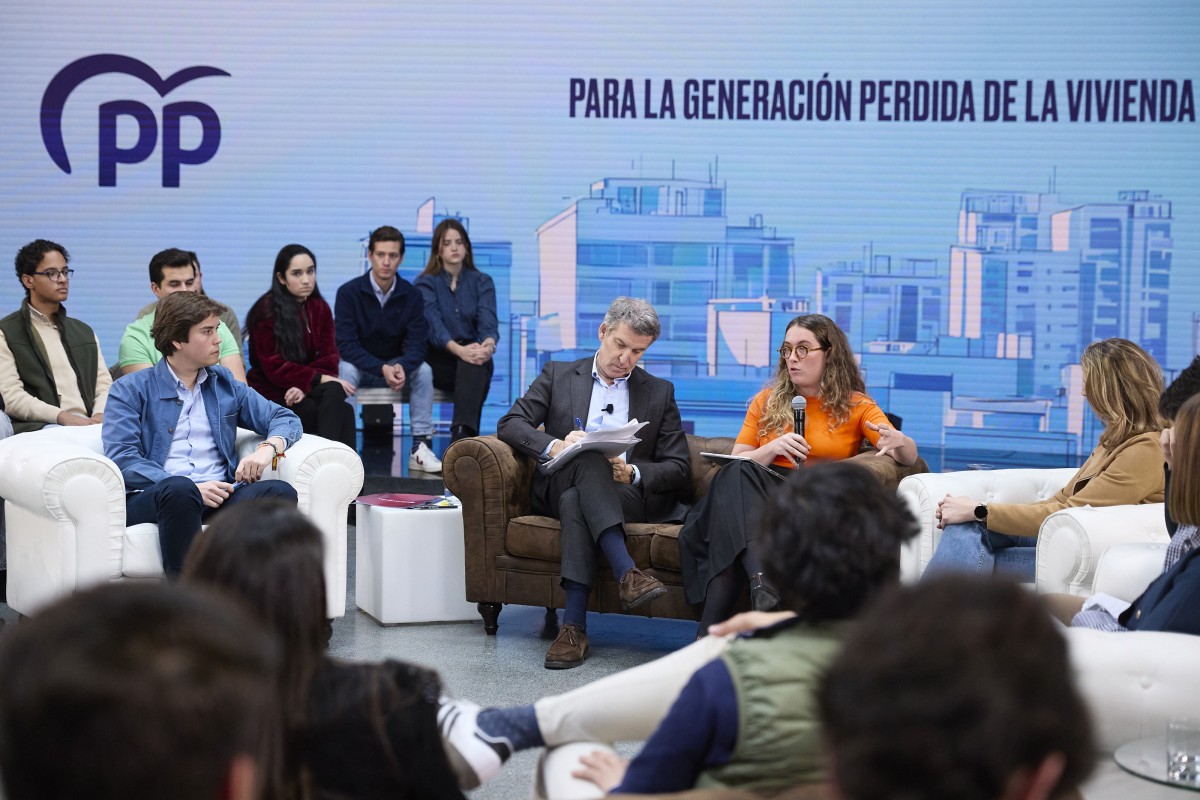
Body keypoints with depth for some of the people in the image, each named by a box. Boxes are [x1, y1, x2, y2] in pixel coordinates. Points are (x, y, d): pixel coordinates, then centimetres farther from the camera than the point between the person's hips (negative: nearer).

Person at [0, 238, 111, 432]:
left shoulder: (84, 332, 26)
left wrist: (100, 415, -8)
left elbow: (104, 384, 16)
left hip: (89, 424, 5)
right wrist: (63, 417, -19)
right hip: (38, 428, -5)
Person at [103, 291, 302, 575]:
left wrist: (268, 448, -4)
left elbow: (285, 418, 22)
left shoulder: (225, 384, 24)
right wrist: (193, 488, -16)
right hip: (151, 497, -4)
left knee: (281, 492, -26)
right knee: (179, 488, -39)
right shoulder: (130, 390, 9)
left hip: (218, 495, 4)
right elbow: (122, 458, -4)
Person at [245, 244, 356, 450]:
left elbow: (328, 359, 3)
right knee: (343, 412, -28)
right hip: (273, 394, -5)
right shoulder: (266, 311, -8)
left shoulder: (320, 308, 8)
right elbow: (274, 367, -11)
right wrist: (318, 379, -22)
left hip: (303, 393, 5)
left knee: (334, 391, -32)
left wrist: (305, 385, -17)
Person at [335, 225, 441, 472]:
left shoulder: (411, 295, -6)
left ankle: (420, 448, -27)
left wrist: (401, 367, -37)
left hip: (397, 365, 2)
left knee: (423, 370, -26)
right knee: (346, 369, -34)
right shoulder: (349, 292, -14)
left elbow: (417, 343, -13)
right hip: (360, 367, -2)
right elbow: (346, 345, -21)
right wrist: (382, 369, -35)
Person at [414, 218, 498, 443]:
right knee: (470, 363, -34)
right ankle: (467, 437, -45)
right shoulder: (426, 283, 3)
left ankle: (462, 434, -57)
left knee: (474, 362, -36)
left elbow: (488, 320, -8)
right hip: (439, 360, -1)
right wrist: (459, 349, -36)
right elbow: (433, 325, -15)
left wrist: (489, 343, -34)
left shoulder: (482, 282, 11)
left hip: (471, 353, 1)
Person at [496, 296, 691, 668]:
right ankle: (627, 573, -51)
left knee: (576, 502, -36)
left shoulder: (660, 392, 16)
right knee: (588, 457, -37)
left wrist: (633, 472, -13)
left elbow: (679, 470, 9)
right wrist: (554, 446, -18)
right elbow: (509, 424, 2)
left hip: (633, 495, 0)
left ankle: (574, 626, -45)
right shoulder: (558, 375, 16)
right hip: (560, 489, 0)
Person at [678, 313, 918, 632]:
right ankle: (764, 589, -55)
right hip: (759, 493, 3)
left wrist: (898, 441, -22)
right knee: (738, 474, -35)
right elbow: (737, 463, 14)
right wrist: (773, 448, -7)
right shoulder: (767, 402, 21)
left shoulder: (856, 406, 14)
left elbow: (909, 456, 3)